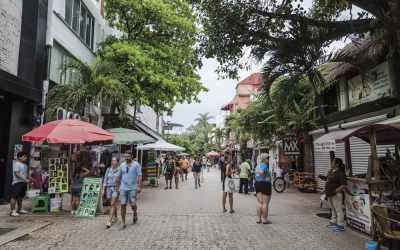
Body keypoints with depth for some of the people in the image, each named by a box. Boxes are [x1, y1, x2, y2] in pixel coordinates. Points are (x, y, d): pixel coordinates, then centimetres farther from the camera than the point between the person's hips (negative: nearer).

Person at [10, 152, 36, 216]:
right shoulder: (16, 164, -10)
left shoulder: (25, 165, 17)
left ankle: (20, 209, 21)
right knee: (14, 197, -6)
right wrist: (25, 180, -26)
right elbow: (17, 174, -19)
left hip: (24, 183, 8)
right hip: (17, 183, -8)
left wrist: (32, 179, 20)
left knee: (20, 197, 14)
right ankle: (13, 211, -4)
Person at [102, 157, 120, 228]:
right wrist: (103, 189, 1)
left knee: (112, 204, -12)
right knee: (113, 204, 16)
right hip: (109, 188, 5)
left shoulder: (120, 170, -5)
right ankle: (115, 217, 34)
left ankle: (109, 221, -12)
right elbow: (105, 180, 8)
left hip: (116, 188, -5)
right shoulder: (108, 169, 7)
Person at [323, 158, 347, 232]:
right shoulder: (331, 171, 11)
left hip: (336, 194, -10)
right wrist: (325, 189, 15)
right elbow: (327, 180, 22)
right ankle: (333, 222, 31)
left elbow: (344, 185, -22)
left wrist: (335, 191, -26)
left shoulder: (340, 173, -19)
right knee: (333, 209, 19)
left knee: (338, 209, -3)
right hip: (330, 194, 10)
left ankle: (341, 225, 5)